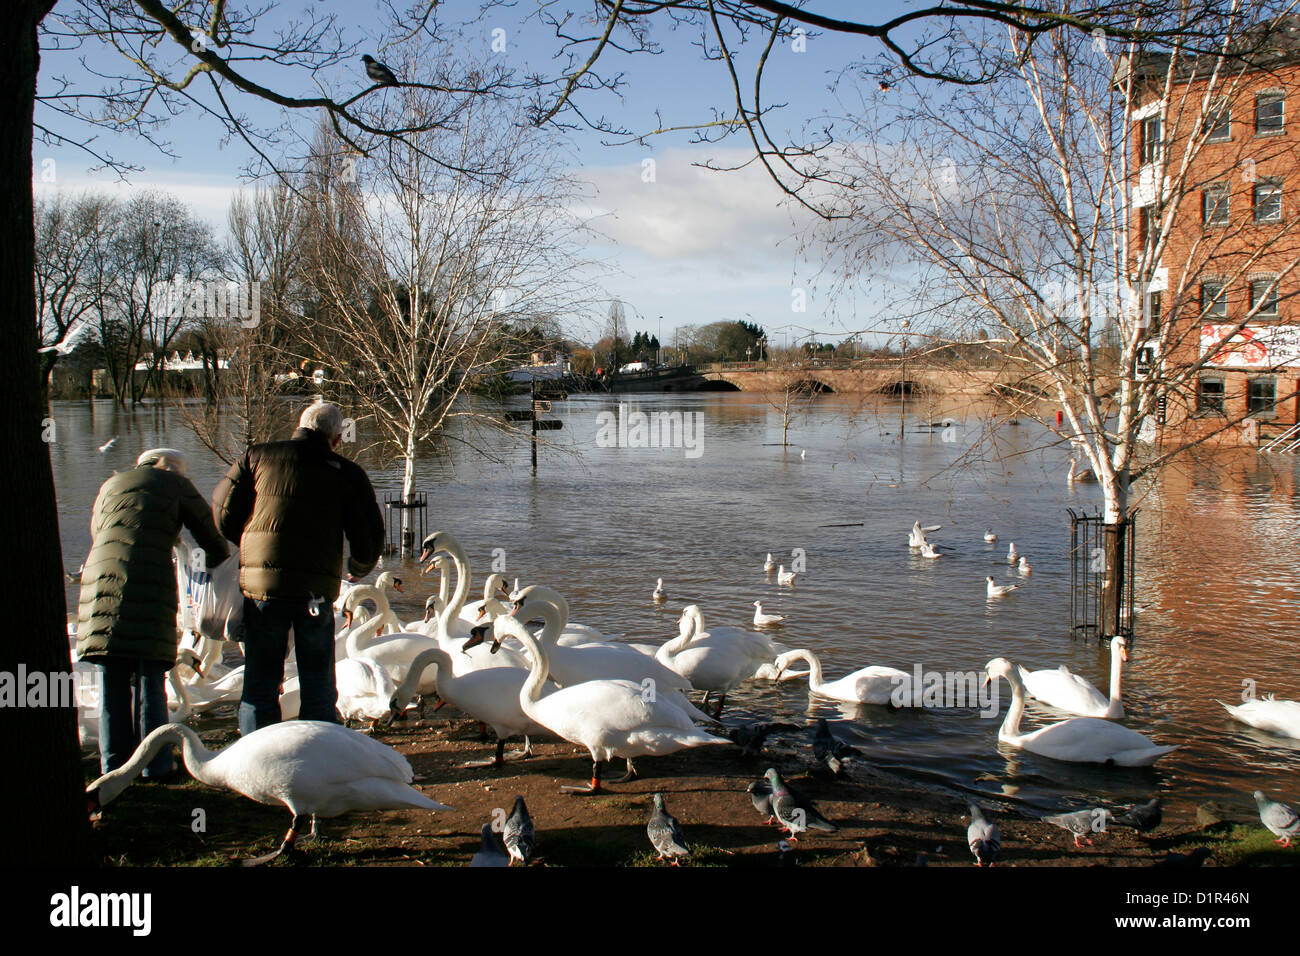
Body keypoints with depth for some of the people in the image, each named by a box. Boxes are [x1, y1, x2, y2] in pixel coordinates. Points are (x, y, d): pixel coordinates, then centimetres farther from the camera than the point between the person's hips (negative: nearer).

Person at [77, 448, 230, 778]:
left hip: (100, 577, 4)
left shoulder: (110, 486, 27)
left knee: (112, 680, 8)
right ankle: (155, 762, 3)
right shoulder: (174, 484, 14)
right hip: (150, 585, -4)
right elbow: (211, 535, 13)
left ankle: (115, 762, 10)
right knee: (150, 678, 1)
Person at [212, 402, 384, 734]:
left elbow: (222, 512, 4)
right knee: (318, 682, 11)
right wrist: (359, 569, 25)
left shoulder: (257, 457, 7)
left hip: (260, 583, 1)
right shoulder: (347, 473, 5)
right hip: (317, 590, -1)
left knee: (260, 680, 12)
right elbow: (370, 535, 4)